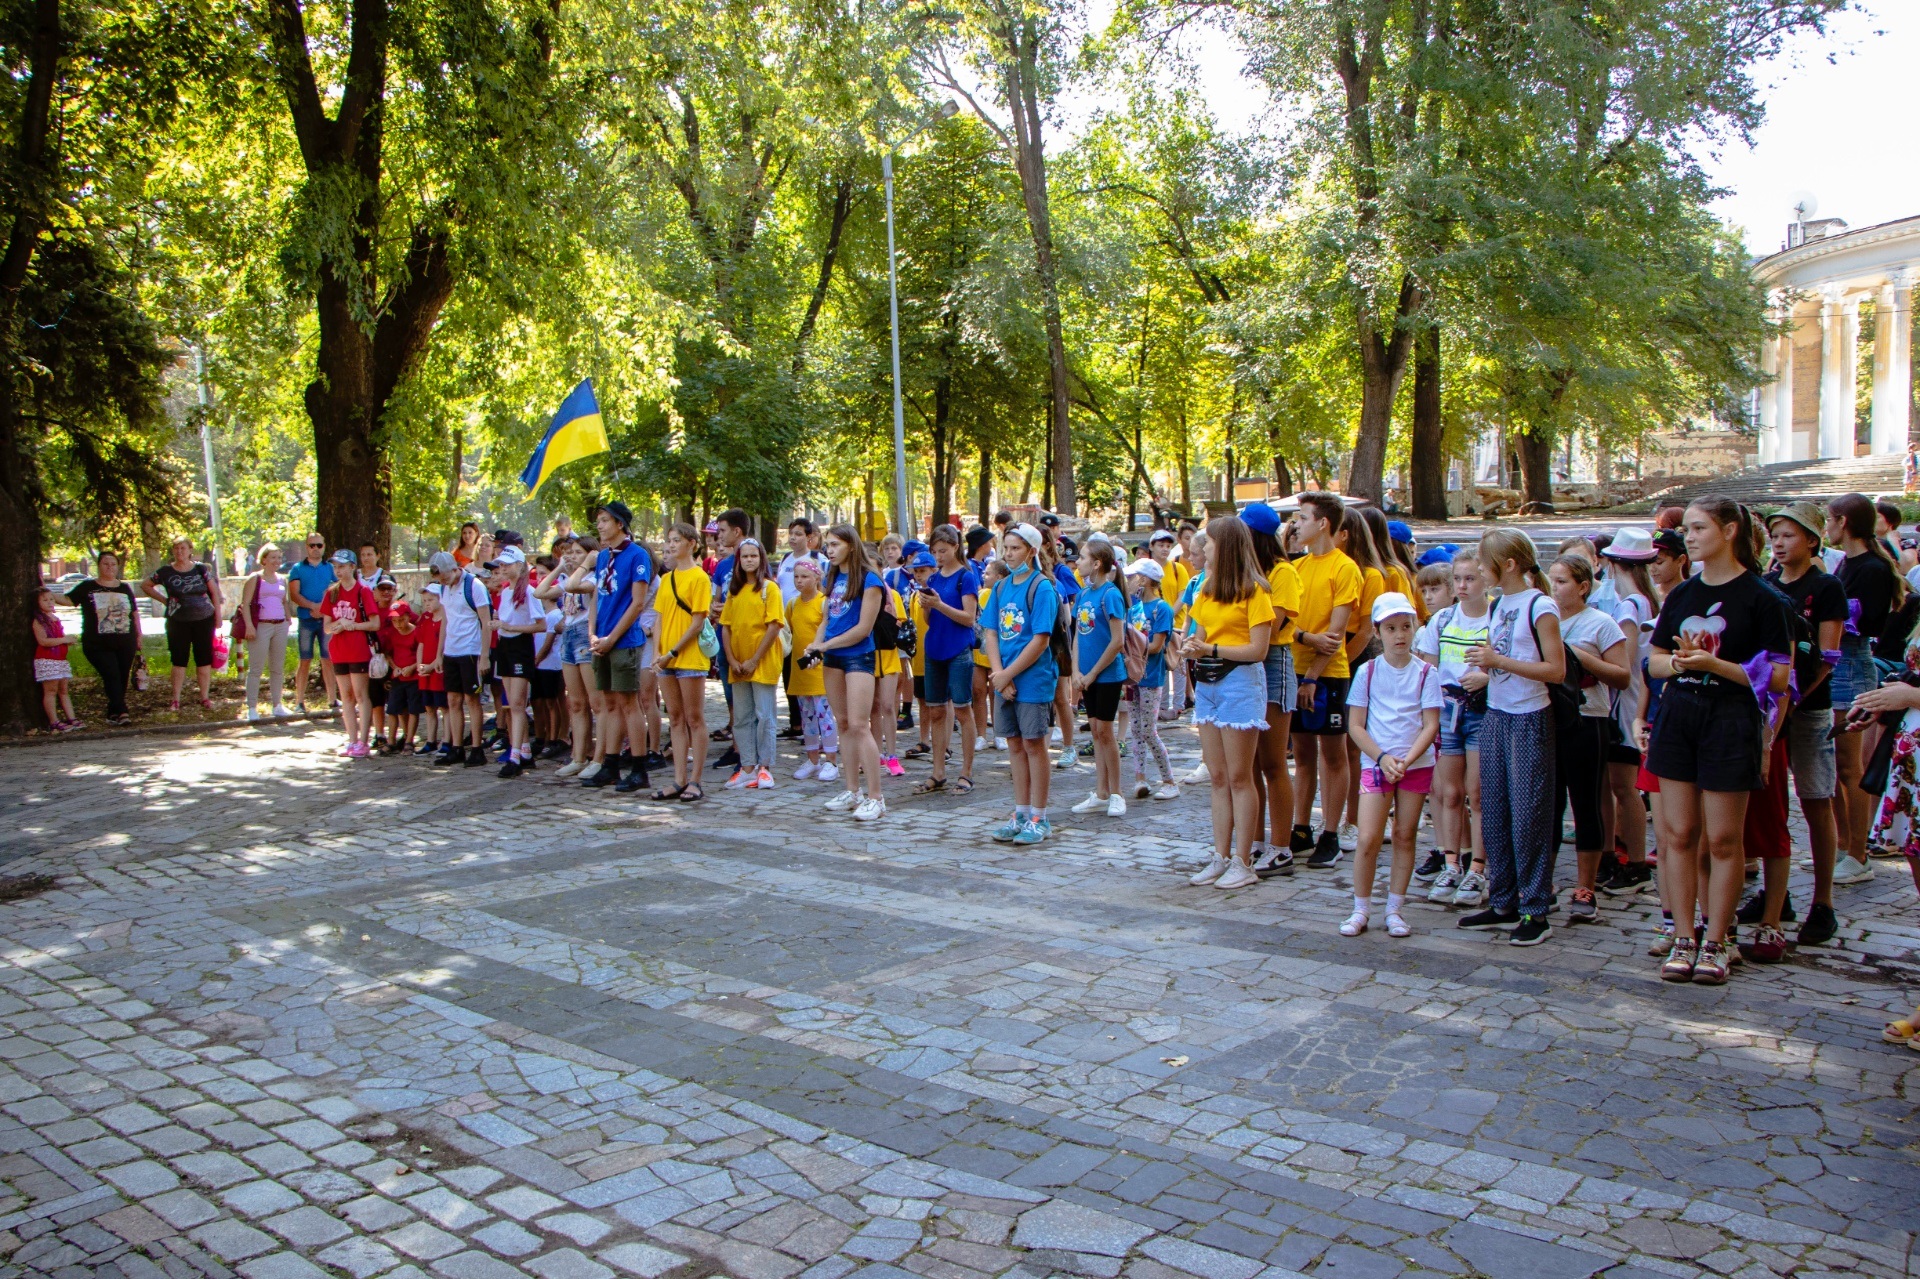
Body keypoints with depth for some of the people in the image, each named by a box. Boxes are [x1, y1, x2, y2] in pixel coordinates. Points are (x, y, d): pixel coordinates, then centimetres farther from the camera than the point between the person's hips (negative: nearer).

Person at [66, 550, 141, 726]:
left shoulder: (125, 588, 14)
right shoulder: (87, 587, 5)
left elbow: (135, 613, 18)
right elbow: (69, 600, -2)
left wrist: (138, 635, 15)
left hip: (125, 644, 3)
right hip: (98, 645, -3)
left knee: (122, 678, 3)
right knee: (112, 676, -16)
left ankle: (113, 714, 13)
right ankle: (121, 712, -21)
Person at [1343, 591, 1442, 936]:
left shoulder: (1426, 674, 0)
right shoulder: (1368, 672, 0)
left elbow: (1431, 725, -4)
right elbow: (1355, 725, 0)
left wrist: (1407, 760, -17)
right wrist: (1382, 757, -13)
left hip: (1417, 765, 1)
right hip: (1375, 763, -1)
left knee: (1405, 837, 6)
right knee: (1368, 839, -7)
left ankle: (1395, 910, 15)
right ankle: (1360, 910, 6)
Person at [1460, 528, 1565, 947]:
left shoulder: (1540, 607, -12)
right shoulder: (1499, 603, 11)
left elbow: (1556, 670, -17)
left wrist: (1499, 661, -19)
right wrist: (1484, 662, -2)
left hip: (1529, 720, -8)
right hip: (1495, 716, 8)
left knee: (1528, 815, -3)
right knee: (1494, 813, 10)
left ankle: (1535, 911, 6)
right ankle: (1503, 903, 21)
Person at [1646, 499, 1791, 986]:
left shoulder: (1760, 597, -6)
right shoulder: (1681, 594, 10)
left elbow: (1776, 676, -9)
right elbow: (1655, 661, 14)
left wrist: (1712, 663, -18)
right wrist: (1678, 662, -7)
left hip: (1730, 721, -5)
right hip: (1678, 715, 5)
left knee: (1723, 838, 2)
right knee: (1678, 833, 6)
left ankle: (1715, 944, 13)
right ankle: (1683, 939, 14)